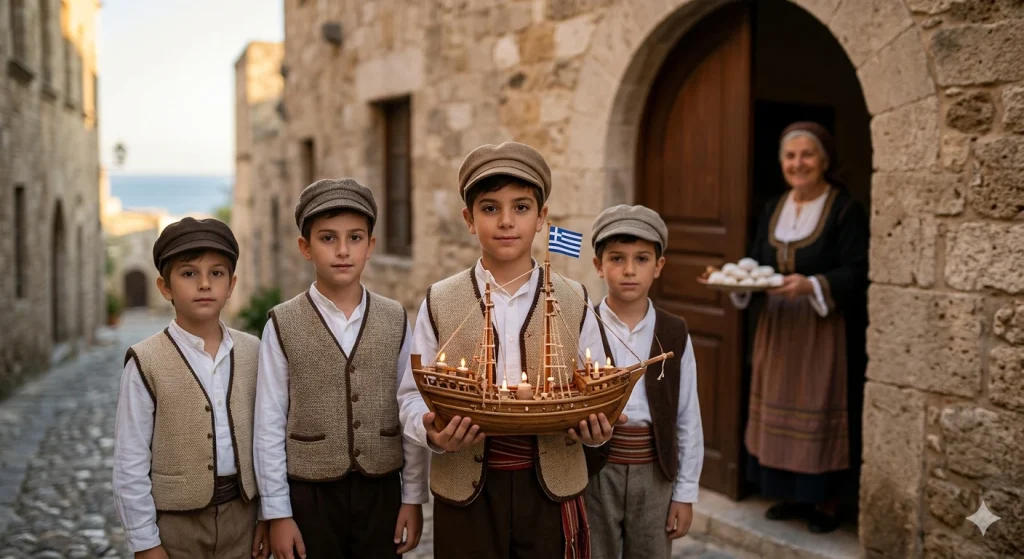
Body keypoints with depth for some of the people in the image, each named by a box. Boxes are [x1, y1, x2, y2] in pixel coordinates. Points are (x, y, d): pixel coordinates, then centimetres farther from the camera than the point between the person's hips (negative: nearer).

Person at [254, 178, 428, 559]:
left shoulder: (395, 321, 0)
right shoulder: (283, 325, -5)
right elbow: (269, 427, -4)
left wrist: (413, 497, 3)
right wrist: (277, 512, -4)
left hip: (381, 491, 2)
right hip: (311, 494, -1)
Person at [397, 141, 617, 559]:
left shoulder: (574, 302, 3)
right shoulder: (440, 302, 0)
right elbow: (414, 394, 1)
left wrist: (596, 427, -15)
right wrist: (431, 430, -20)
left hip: (552, 485, 1)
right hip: (467, 491, -1)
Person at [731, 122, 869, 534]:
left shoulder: (845, 209, -9)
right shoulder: (773, 210, 11)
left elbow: (855, 273, -15)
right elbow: (757, 263, 12)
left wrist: (811, 285, -30)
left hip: (826, 330, -6)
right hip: (777, 327, 6)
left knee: (821, 411, 0)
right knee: (780, 407, 10)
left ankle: (827, 500, 13)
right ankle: (790, 492, 23)